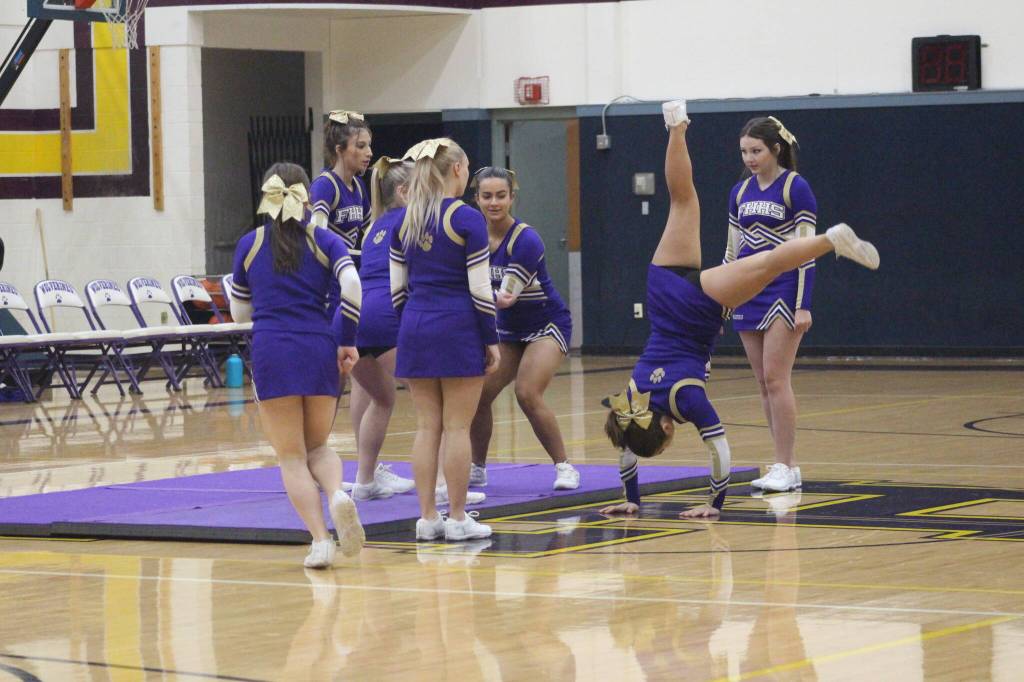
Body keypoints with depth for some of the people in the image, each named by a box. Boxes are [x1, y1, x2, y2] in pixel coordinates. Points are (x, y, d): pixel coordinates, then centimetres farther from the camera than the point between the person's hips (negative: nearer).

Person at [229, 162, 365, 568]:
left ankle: (320, 540, -9)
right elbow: (352, 289, -11)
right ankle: (337, 494, -15)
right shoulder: (325, 241, 6)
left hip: (271, 352, -1)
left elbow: (240, 313, 16)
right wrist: (349, 342, -2)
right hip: (319, 351, 1)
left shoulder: (249, 245, 8)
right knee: (317, 446, 17)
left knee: (291, 456, 5)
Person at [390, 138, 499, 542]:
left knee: (426, 427, 9)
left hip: (415, 327, 5)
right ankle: (457, 519, 3)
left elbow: (396, 287, 10)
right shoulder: (467, 220, -9)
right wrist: (491, 339, -3)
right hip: (458, 327, -5)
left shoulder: (405, 222, 8)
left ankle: (427, 517, 9)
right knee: (457, 428, 0)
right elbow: (480, 289, -10)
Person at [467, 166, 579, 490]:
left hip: (546, 325, -6)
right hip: (507, 329, 6)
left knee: (528, 394, -23)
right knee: (477, 393, -5)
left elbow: (506, 295, -29)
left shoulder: (526, 240, -25)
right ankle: (477, 470, 14)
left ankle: (564, 467, -9)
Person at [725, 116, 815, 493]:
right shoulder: (740, 192, 10)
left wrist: (803, 305, -15)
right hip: (747, 294, 6)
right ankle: (786, 465, 9)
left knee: (776, 379, -10)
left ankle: (785, 467, -6)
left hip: (783, 292, -6)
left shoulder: (796, 188, -8)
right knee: (764, 383, 5)